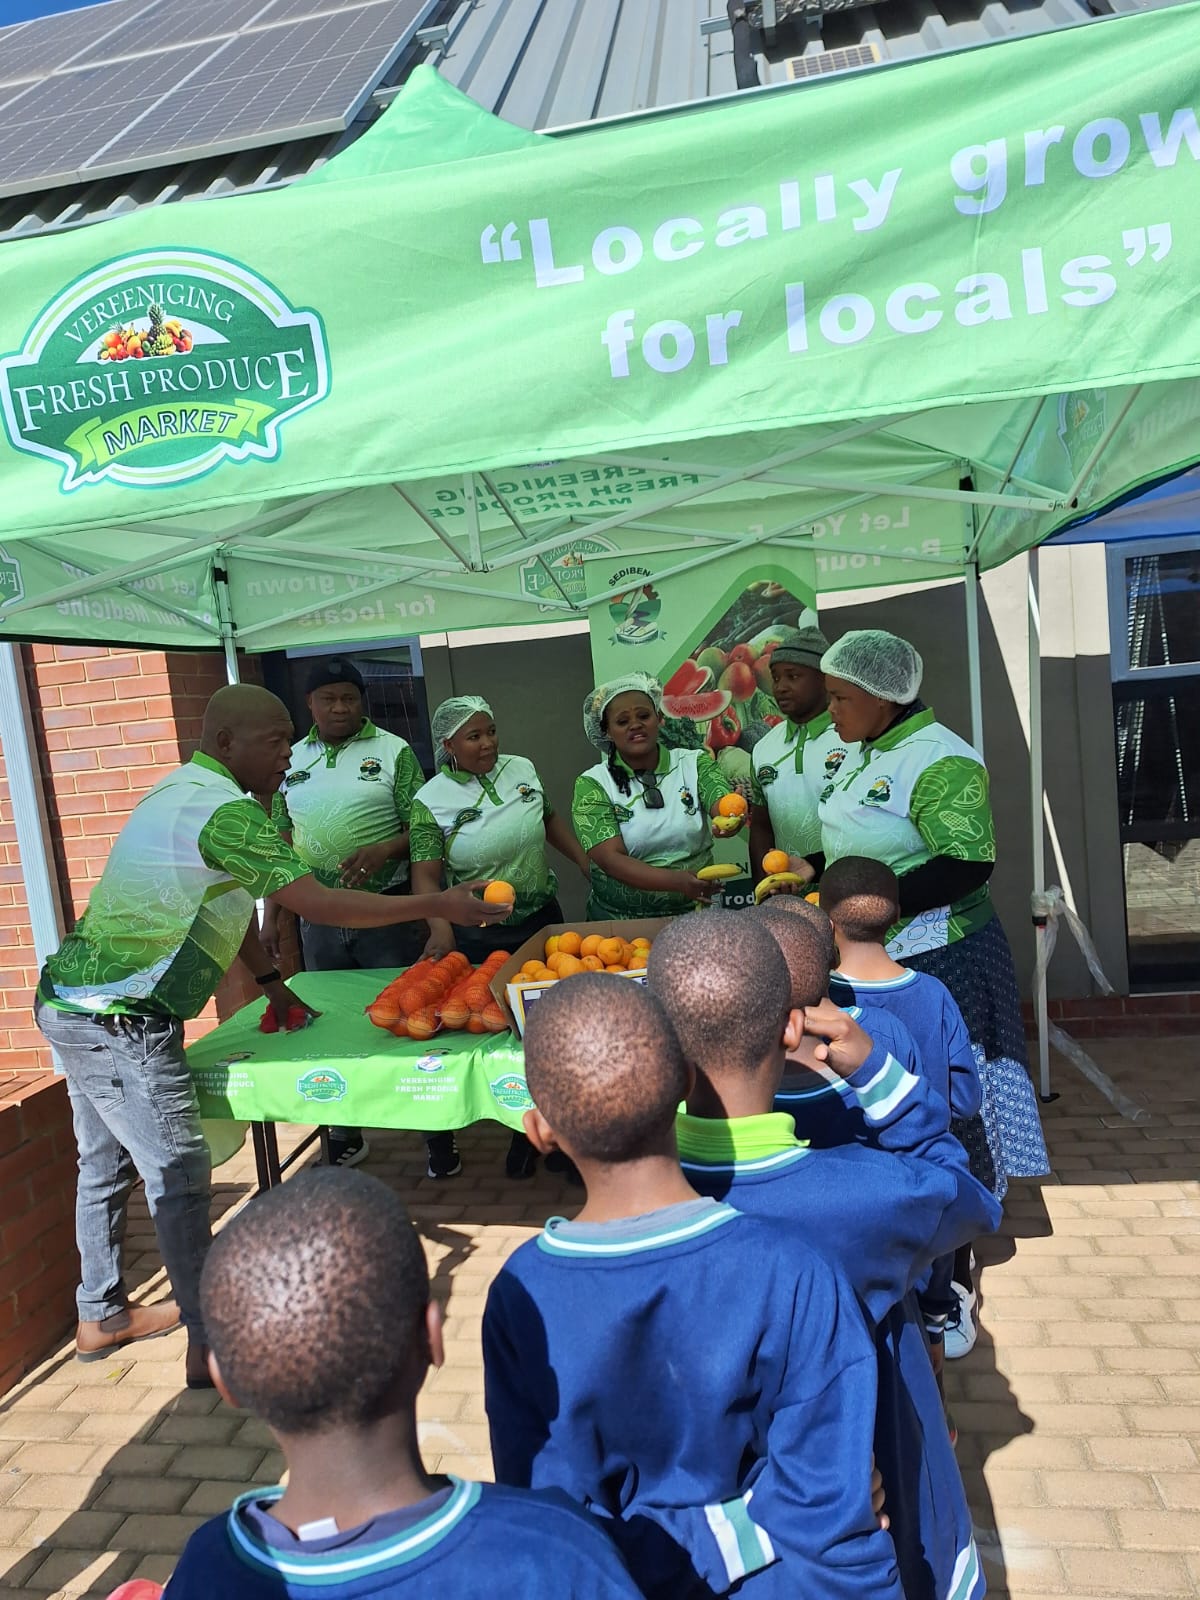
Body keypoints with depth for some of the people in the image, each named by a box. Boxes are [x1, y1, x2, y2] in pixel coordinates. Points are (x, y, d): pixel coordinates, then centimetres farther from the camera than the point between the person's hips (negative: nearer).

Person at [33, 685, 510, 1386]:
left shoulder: (179, 790, 11)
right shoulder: (227, 811, -21)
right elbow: (321, 905, -24)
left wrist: (270, 981, 17)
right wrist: (439, 905, -18)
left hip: (72, 1002, 11)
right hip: (120, 1018, -11)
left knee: (107, 1164, 21)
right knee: (179, 1174, -2)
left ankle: (102, 1316, 38)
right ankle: (211, 1345, 10)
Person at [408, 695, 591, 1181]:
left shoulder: (522, 769, 0)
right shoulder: (430, 801, -12)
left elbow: (551, 821, 15)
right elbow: (426, 874, -18)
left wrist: (589, 865, 10)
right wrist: (441, 929, -33)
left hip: (542, 919, 4)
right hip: (476, 935, -4)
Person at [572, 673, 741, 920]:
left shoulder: (695, 763, 4)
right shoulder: (592, 784, -3)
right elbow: (611, 859, -12)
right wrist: (676, 881, -26)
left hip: (694, 912, 2)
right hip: (618, 921, -1)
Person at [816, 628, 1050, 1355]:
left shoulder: (939, 760, -18)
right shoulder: (865, 756, 11)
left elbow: (967, 866, -24)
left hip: (935, 965, -9)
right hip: (873, 964, 9)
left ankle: (955, 1286, 22)